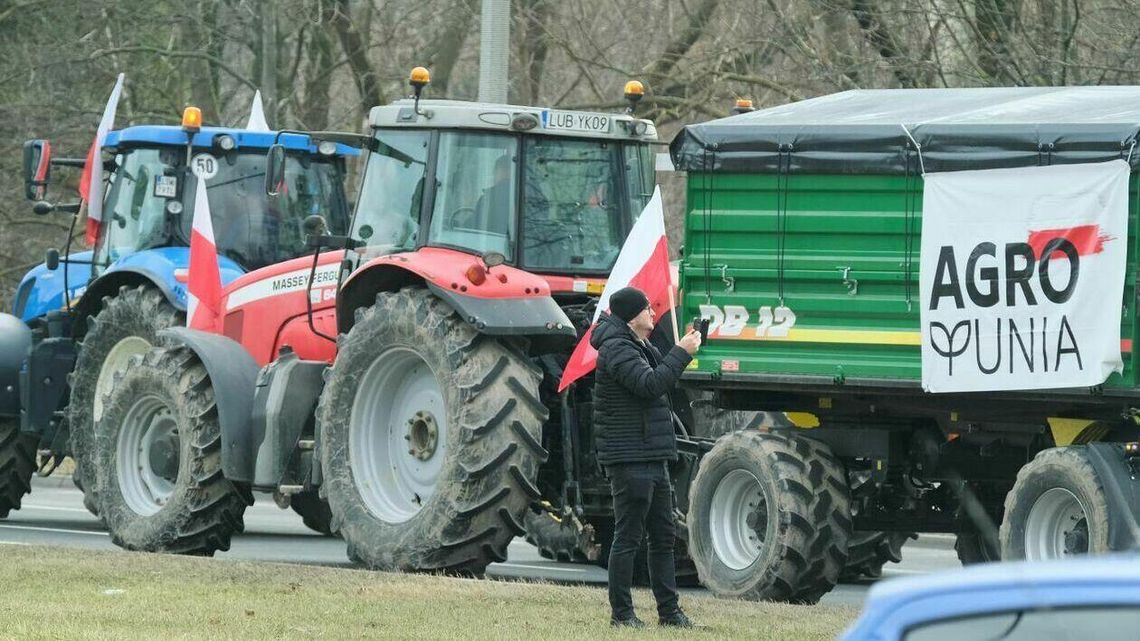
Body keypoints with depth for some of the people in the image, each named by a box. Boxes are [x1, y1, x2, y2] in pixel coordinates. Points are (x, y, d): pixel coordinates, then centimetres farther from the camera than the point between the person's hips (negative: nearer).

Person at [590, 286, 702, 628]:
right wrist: (682, 353, -19)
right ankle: (621, 612, -1)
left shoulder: (642, 347, 18)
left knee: (663, 537, 12)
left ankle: (669, 610, 16)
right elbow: (650, 384, -24)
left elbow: (662, 380, 23)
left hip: (654, 458, 10)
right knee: (628, 538, -6)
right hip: (630, 460, -10)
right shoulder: (616, 349, -13)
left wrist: (682, 351, 10)